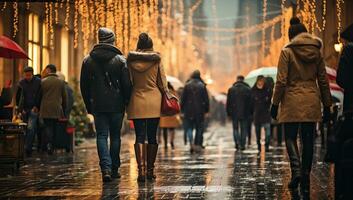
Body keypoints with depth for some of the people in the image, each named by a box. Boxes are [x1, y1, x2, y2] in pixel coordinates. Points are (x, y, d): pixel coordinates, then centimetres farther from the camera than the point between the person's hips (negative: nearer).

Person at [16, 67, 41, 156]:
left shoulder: (38, 82, -4)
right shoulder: (21, 83, 3)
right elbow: (17, 97, 11)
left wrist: (36, 106, -5)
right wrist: (20, 108, 4)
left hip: (34, 109, -3)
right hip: (24, 109, 3)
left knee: (30, 128, -16)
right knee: (24, 129, 5)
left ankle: (27, 149, -17)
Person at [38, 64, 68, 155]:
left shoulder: (43, 81, -2)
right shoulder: (61, 82, 4)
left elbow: (39, 96, 5)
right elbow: (64, 97, 7)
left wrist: (39, 108, 17)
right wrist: (63, 109, 17)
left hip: (45, 109, -2)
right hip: (56, 109, 2)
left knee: (47, 127, -1)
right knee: (54, 127, 9)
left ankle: (48, 144, -19)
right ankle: (52, 146, 10)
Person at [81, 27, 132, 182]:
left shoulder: (88, 60, 4)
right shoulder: (120, 60, -3)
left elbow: (84, 86, 7)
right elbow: (127, 84, -5)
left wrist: (89, 106, 14)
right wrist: (127, 102, 7)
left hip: (98, 105, 1)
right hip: (117, 105, -1)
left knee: (101, 136, 1)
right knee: (115, 136, 11)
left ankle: (106, 168, -16)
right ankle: (114, 169, 14)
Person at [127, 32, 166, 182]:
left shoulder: (131, 60, -1)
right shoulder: (156, 60, -2)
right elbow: (162, 82, 0)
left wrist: (126, 102, 11)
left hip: (137, 101, 0)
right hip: (154, 102, 0)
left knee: (140, 136, 0)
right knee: (152, 136, 8)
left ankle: (141, 169, -14)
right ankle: (150, 170, 13)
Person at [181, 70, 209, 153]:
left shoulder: (187, 85, -1)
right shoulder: (202, 86, 0)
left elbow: (183, 98, -1)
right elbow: (206, 99, 1)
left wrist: (182, 109, 7)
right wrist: (206, 110, 9)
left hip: (189, 110, -1)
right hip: (199, 111, 1)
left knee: (189, 127, 4)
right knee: (199, 128, 10)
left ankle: (191, 142, -17)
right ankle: (197, 145, 8)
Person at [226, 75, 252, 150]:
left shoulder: (231, 89, 1)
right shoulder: (248, 89, -1)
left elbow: (228, 102, 3)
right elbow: (250, 102, 0)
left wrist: (228, 112, 8)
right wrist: (250, 112, 6)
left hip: (234, 113, 0)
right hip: (245, 113, 0)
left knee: (235, 128, 10)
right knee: (243, 129, 7)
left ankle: (237, 142, -10)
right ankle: (242, 145, 4)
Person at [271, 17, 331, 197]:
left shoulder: (287, 51, -5)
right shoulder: (316, 52, 7)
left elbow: (281, 81, -8)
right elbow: (323, 81, 9)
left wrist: (275, 104, -1)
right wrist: (327, 106, 15)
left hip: (292, 101, -3)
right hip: (312, 101, 3)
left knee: (290, 137, 8)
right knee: (308, 140, 7)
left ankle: (296, 170, -15)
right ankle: (305, 181, 6)